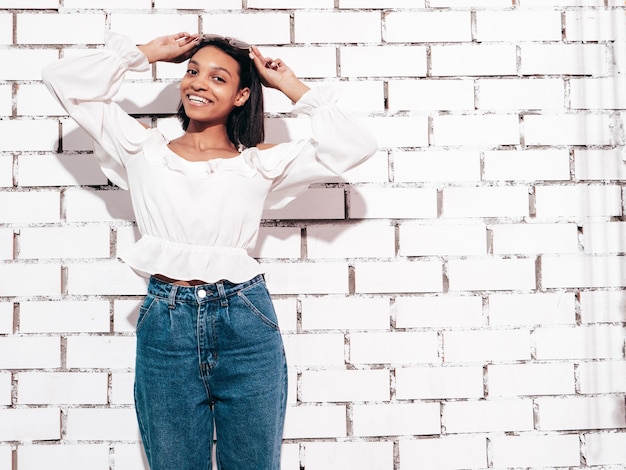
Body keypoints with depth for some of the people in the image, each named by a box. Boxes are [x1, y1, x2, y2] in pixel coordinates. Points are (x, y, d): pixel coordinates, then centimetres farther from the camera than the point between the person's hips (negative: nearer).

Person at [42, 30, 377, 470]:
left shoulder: (261, 162, 7)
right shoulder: (143, 149, 10)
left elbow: (355, 145, 1)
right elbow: (64, 79, 10)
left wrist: (293, 88, 6)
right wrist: (147, 53, 11)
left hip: (246, 322, 0)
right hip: (165, 323, 1)